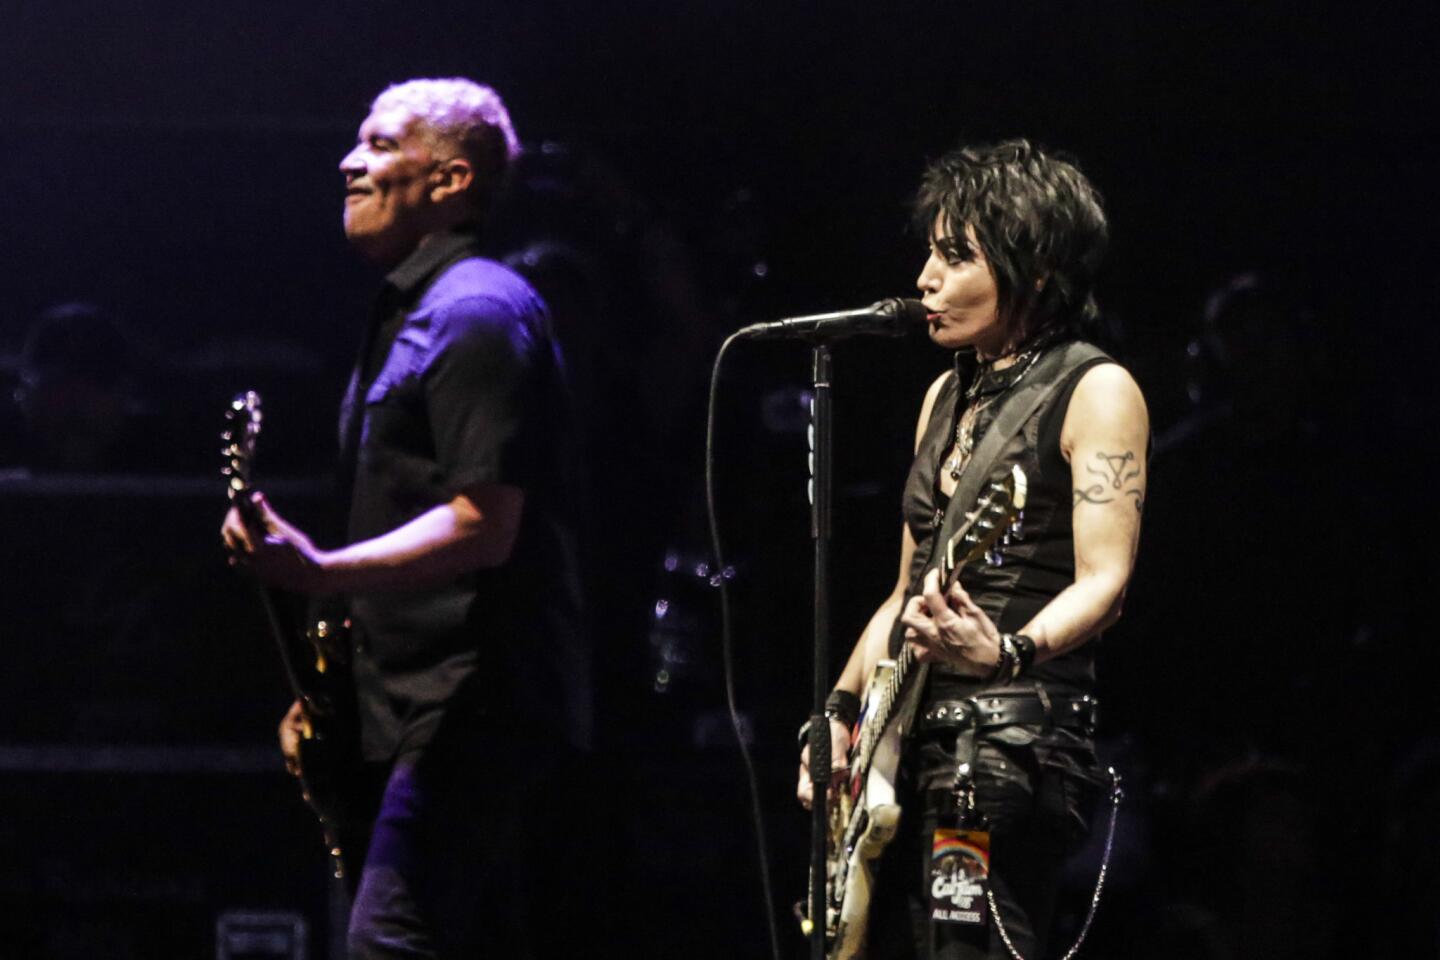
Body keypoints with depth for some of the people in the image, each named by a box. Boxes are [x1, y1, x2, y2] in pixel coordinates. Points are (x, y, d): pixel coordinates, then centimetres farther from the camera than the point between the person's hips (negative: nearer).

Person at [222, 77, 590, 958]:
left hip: (468, 711, -11)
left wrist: (322, 574, -32)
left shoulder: (476, 314, -13)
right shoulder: (411, 315, 20)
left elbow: (482, 525, -22)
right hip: (414, 708, 11)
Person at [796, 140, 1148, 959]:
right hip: (908, 743, 8)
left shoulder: (1093, 392, -3)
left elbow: (1104, 583, -14)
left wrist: (1006, 654, -32)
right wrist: (843, 709, 13)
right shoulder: (948, 397, 20)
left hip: (1017, 746, -8)